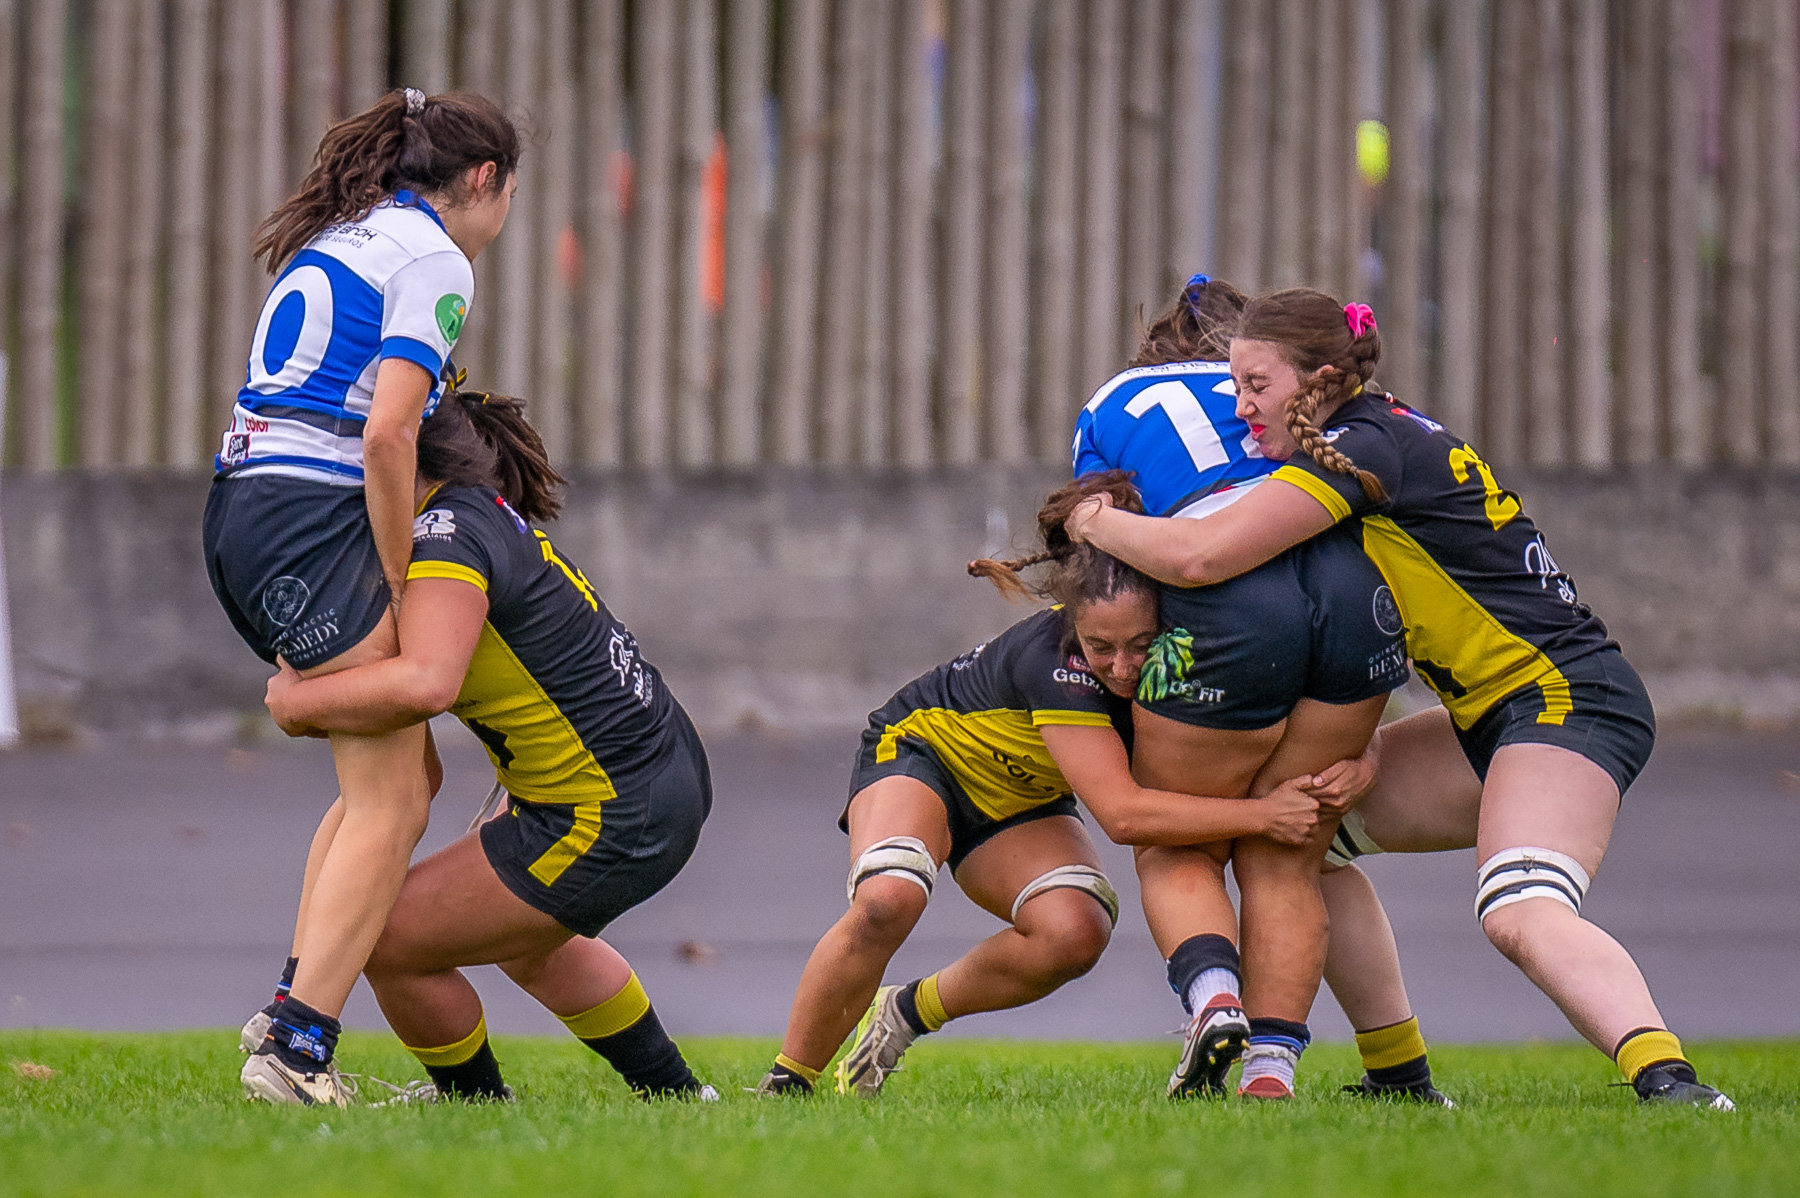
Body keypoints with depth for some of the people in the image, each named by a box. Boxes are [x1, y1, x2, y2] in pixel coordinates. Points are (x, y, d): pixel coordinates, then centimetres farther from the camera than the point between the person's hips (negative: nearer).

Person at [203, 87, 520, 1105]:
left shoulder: (336, 239, 21)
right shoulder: (434, 262, -7)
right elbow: (386, 436, -17)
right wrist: (399, 586, -11)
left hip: (239, 513, 9)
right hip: (313, 523, -9)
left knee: (399, 773, 15)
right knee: (392, 799, -9)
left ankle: (294, 1015, 10)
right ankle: (294, 1050, -17)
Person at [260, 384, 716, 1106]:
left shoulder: (447, 536, -19)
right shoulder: (488, 512, 11)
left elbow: (423, 684, -36)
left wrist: (300, 702, -22)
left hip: (608, 827, -10)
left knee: (388, 939, 1)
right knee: (522, 943, 33)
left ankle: (477, 1103, 23)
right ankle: (678, 1096, 42)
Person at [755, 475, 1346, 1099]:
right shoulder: (1053, 661, -39)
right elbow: (1121, 811, -45)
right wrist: (1261, 815, -48)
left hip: (1021, 801, 5)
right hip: (922, 745, -5)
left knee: (1076, 931, -25)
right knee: (887, 900, -36)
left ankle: (912, 1008, 2)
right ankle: (788, 1081, -16)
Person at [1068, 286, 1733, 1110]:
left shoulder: (1361, 448, -15)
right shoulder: (1388, 433, 14)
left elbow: (1198, 556, -23)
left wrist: (1098, 523, -4)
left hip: (1564, 698, -11)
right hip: (1493, 715, 11)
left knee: (1520, 915, -32)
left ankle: (1667, 1079, -50)